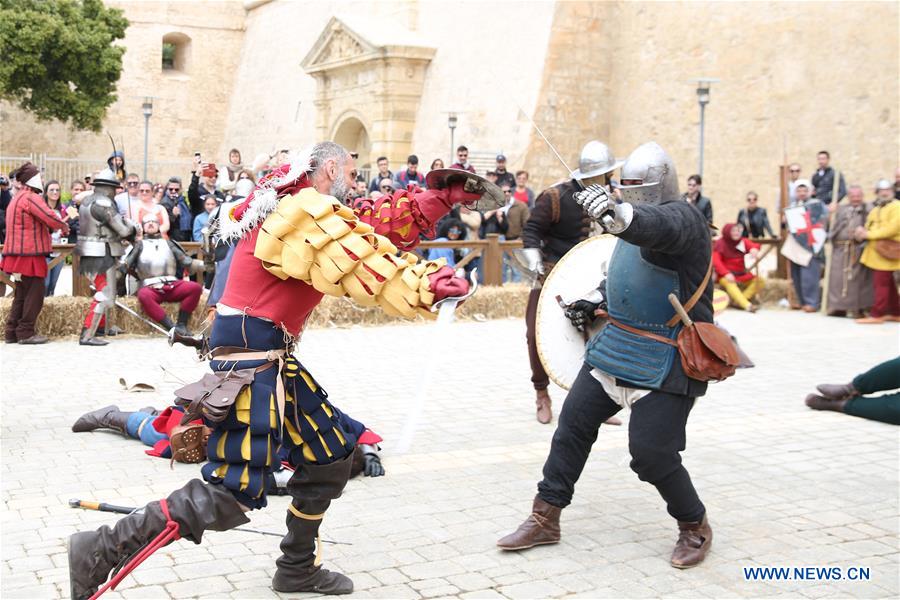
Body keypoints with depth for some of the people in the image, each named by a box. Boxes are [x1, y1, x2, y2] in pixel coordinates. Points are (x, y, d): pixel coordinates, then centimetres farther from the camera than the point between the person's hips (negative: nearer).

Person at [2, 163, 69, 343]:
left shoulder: (17, 198, 20)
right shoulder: (31, 198, -13)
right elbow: (51, 218, -22)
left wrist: (57, 227, 9)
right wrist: (64, 226, -3)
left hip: (19, 253, 10)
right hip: (29, 253, -10)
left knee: (22, 294, 14)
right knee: (35, 293, -5)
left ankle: (12, 332, 17)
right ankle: (26, 333, -4)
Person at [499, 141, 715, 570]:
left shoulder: (681, 217, -15)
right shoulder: (634, 220, 13)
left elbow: (658, 228, -41)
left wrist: (617, 215, -61)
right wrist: (595, 300, 12)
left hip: (665, 362, -9)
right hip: (615, 348, 9)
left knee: (651, 454, -10)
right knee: (573, 425, 7)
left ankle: (695, 527, 17)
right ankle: (545, 518, 19)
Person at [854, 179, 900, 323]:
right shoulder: (875, 209, 21)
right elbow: (869, 226, 22)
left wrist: (869, 234, -17)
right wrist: (862, 232, -4)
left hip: (887, 251, -9)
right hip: (875, 250, 9)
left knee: (881, 283, -10)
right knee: (888, 283, 13)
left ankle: (876, 315, -9)